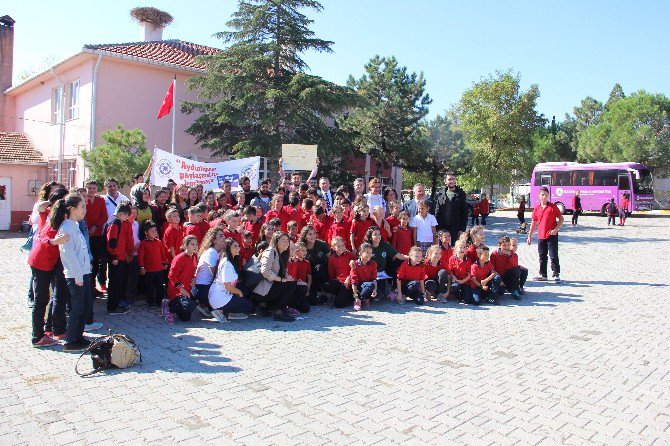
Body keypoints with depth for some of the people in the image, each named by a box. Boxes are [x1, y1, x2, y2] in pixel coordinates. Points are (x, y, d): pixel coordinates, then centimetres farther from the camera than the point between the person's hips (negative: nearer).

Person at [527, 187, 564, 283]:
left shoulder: (552, 207, -5)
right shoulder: (537, 208, 7)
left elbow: (561, 219, -2)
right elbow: (534, 222, 13)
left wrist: (556, 229, -16)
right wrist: (530, 236, 12)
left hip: (552, 236, -5)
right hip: (541, 236, 5)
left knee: (553, 256, -3)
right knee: (542, 256, 12)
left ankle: (556, 274, 3)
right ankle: (542, 274, 22)